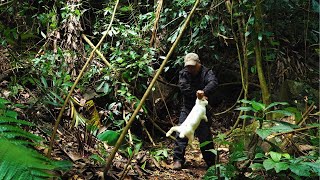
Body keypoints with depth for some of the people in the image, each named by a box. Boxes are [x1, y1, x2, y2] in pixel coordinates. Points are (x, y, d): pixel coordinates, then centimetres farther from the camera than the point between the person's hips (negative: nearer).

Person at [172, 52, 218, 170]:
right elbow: (183, 88, -16)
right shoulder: (183, 73, 1)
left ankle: (211, 162, 14)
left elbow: (213, 82, -29)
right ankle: (178, 159, 1)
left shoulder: (206, 72, -7)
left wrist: (204, 91, -48)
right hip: (187, 108, 2)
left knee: (205, 136, 2)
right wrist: (196, 94, -25)